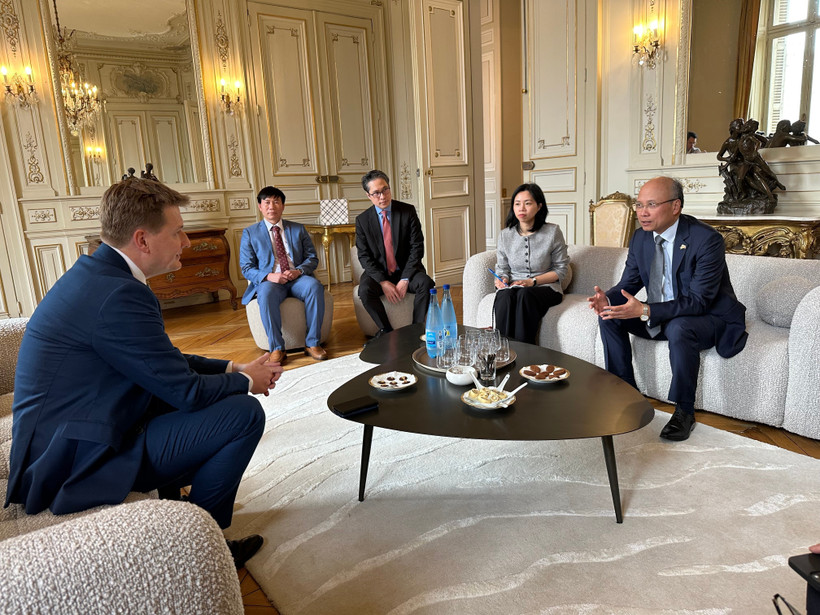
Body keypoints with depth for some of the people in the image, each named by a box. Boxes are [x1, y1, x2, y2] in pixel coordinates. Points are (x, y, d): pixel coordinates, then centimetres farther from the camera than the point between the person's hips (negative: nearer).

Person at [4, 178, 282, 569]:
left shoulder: (97, 273, 6)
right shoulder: (118, 294, -26)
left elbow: (164, 362, 15)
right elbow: (186, 390, -20)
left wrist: (232, 368, 8)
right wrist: (246, 381, -2)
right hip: (76, 465, -10)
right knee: (244, 412, -14)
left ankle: (173, 499, 31)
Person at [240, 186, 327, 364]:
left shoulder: (298, 229, 17)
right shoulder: (250, 233, 12)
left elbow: (312, 258, 11)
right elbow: (246, 268, 5)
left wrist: (298, 271, -12)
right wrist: (269, 276, -15)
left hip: (297, 278, 2)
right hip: (268, 281, -1)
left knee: (315, 287, -33)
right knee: (266, 294, -38)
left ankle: (312, 343, -25)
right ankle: (277, 348, -31)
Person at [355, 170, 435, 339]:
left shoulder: (408, 211, -2)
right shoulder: (362, 220, -1)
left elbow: (417, 247, -6)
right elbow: (364, 256, -4)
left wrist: (405, 280, -17)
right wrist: (383, 282, -18)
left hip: (406, 270, 0)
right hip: (378, 273, 0)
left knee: (426, 283, -29)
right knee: (365, 290, -30)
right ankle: (386, 330, -11)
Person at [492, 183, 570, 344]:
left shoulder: (553, 232, -2)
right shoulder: (505, 235, 6)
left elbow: (561, 270, 0)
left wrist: (533, 281, -12)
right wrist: (502, 279, -10)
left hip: (545, 287, -2)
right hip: (512, 287, 2)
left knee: (525, 295, -37)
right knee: (504, 297, -35)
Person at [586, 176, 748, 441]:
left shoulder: (706, 239, -23)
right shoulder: (641, 237, -2)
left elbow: (698, 301, -29)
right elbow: (628, 283, 3)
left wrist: (645, 311, -39)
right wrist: (607, 298, -22)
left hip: (709, 318, -7)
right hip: (660, 316, 7)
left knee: (679, 327, -38)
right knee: (609, 317, -10)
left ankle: (684, 411, -20)